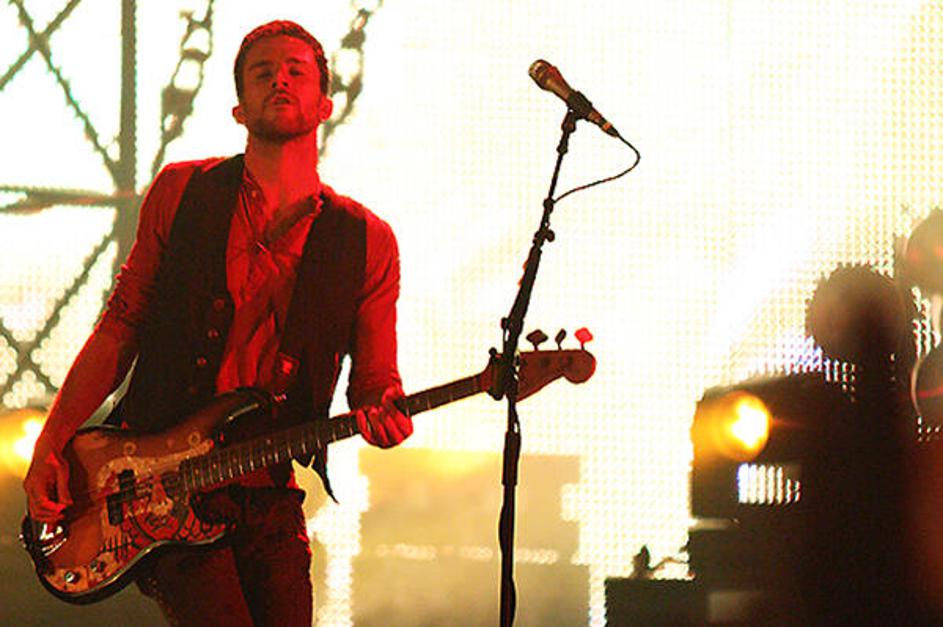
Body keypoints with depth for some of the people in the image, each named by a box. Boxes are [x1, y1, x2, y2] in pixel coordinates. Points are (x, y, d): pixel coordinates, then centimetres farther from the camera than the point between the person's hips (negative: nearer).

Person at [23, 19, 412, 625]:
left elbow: (374, 384, 8)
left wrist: (384, 418, -17)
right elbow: (120, 327, 9)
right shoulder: (182, 193, 5)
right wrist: (51, 444, 1)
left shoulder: (367, 243, 6)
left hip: (270, 501, 3)